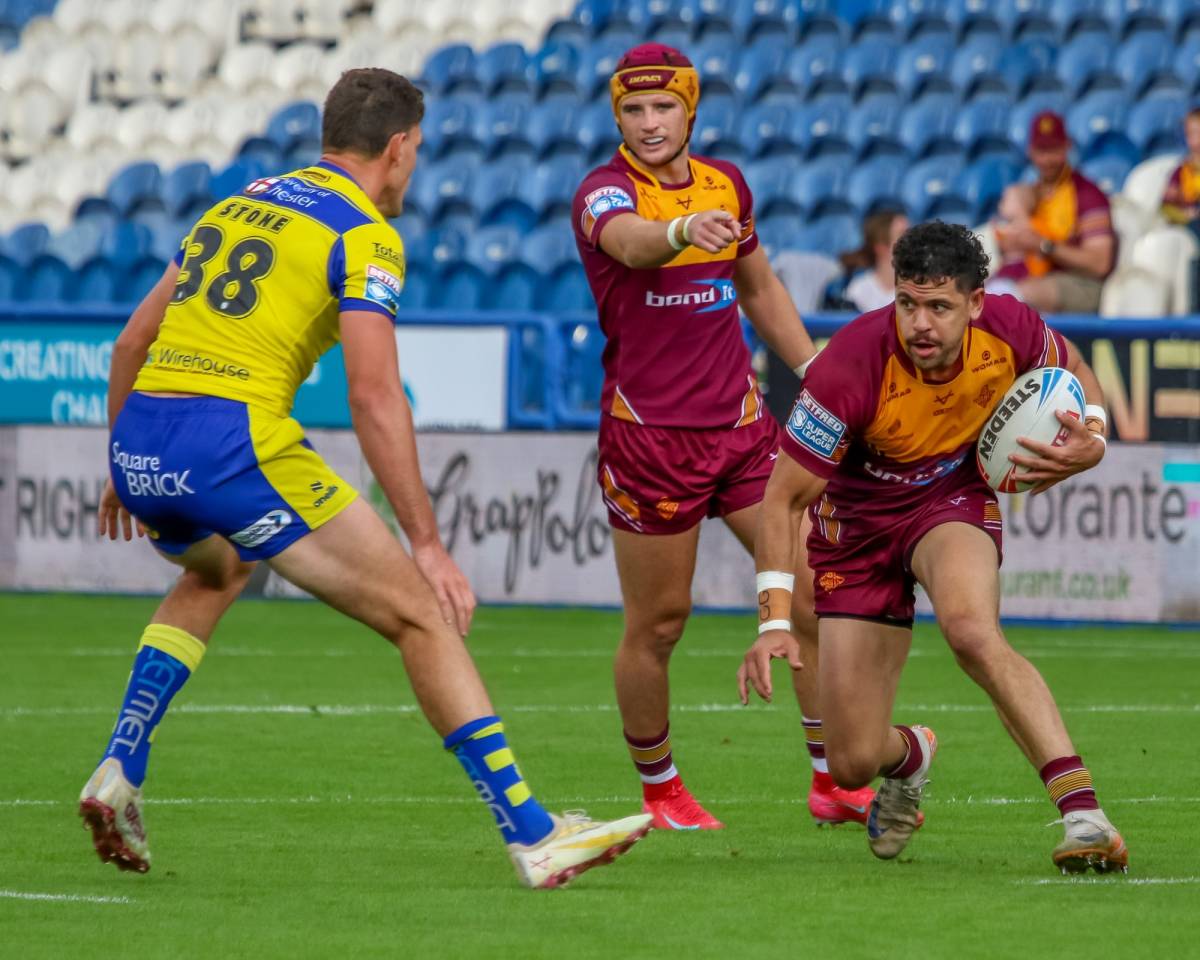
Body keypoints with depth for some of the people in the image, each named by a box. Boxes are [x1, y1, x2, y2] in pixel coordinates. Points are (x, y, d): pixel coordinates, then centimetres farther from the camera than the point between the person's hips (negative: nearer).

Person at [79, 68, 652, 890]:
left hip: (139, 446, 7)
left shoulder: (239, 204, 22)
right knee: (421, 614, -1)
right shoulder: (366, 236, 0)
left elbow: (133, 340, 25)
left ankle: (120, 775, 25)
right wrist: (428, 543, -10)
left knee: (214, 572, 39)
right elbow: (375, 398, -11)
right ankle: (533, 836, -7)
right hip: (235, 443, -7)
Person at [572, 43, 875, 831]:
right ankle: (661, 791, 21)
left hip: (741, 425, 5)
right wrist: (683, 231, -59)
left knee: (815, 594, -2)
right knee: (658, 624, 2)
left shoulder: (726, 184, 8)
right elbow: (629, 241, -37)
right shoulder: (604, 193, -11)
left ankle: (834, 782, 7)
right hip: (649, 435, -5)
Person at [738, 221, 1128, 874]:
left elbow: (1074, 373, 5)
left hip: (955, 498, 0)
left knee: (972, 629, -37)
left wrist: (1091, 439, -16)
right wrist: (776, 621, -32)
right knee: (853, 763, -2)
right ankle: (910, 755, 39)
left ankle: (1082, 813, -37)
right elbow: (782, 500, -23)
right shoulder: (851, 367, -31)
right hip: (856, 521, 0)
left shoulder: (1010, 331, -21)